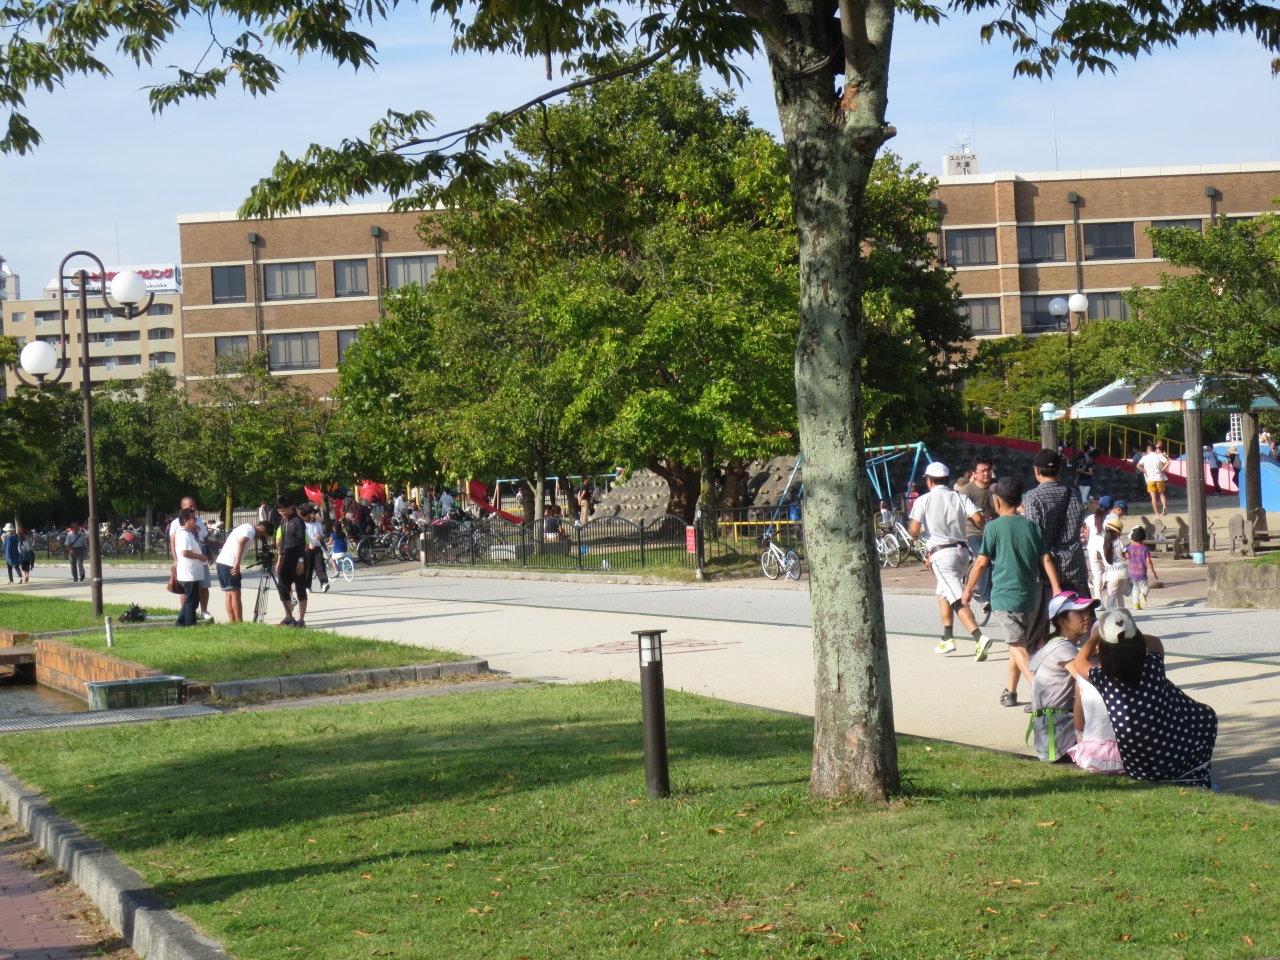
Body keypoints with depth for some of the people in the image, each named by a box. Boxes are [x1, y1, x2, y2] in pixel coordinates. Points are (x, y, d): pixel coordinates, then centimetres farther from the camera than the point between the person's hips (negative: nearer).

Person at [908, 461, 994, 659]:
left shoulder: (923, 500, -1)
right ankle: (947, 639, 25)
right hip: (962, 551, 5)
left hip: (941, 553, -5)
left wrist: (915, 534, 12)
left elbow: (914, 529, -11)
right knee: (943, 593, 25)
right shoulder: (960, 497, 7)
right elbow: (978, 518, -9)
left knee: (958, 601, -12)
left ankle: (979, 637, -30)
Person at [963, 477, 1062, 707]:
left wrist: (968, 589, 5)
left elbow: (982, 562, -6)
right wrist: (1057, 590, 2)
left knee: (1018, 647, -8)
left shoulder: (994, 527, -6)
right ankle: (1010, 692, 30)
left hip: (1004, 596, -5)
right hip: (1031, 597, 5)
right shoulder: (1032, 526, 7)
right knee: (1020, 644, 20)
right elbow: (1046, 560, 2)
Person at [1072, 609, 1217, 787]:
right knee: (1206, 715, 26)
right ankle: (1197, 779, 25)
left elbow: (1080, 660, 14)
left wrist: (1098, 634, 23)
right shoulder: (1154, 665, -11)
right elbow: (1154, 642, 15)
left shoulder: (1102, 678, -11)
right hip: (1177, 761, -2)